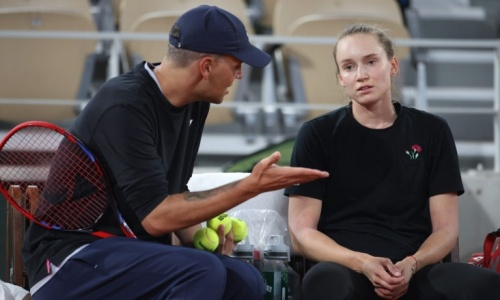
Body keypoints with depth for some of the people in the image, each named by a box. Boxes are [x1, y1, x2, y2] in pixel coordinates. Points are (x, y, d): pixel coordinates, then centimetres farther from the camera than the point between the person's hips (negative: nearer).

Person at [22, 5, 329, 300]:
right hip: (71, 257, -8)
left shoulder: (193, 104, 5)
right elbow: (155, 216, -24)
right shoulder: (125, 106, -21)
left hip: (131, 249, 8)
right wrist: (251, 186, -23)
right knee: (203, 272, -29)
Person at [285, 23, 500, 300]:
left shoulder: (432, 132, 13)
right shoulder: (317, 134, 7)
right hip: (345, 268, -2)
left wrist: (411, 265, -12)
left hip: (414, 274, 2)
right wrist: (362, 263, -15)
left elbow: (445, 228, 10)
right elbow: (301, 234, 2)